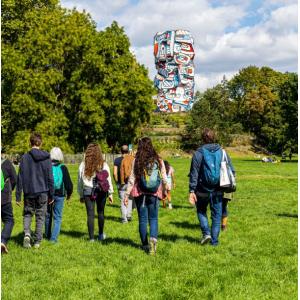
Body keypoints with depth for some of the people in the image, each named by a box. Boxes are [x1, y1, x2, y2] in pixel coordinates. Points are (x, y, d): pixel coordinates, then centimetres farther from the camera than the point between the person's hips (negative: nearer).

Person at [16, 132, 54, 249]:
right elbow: (50, 178, -1)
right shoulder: (46, 158, -4)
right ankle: (37, 241, 13)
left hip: (29, 192, 0)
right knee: (40, 216, 10)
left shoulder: (25, 157, -5)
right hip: (42, 192, 0)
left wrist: (18, 196, 1)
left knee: (27, 214, 16)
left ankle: (27, 233, -8)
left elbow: (20, 178, -4)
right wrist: (51, 195, 8)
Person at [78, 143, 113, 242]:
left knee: (90, 214, 4)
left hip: (88, 192, 0)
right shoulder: (104, 165, -4)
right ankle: (101, 235, 26)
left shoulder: (83, 165, -3)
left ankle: (91, 238, 6)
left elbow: (80, 181, 3)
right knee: (100, 212, 16)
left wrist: (81, 195, 12)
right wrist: (110, 193, 11)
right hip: (101, 191, 0)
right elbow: (108, 179, 1)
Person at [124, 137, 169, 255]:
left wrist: (127, 194, 2)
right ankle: (153, 238, -19)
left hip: (140, 193, -1)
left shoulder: (136, 161, -5)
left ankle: (145, 244, 15)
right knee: (153, 218, 6)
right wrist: (165, 190, 21)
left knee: (142, 219, 9)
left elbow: (132, 179, -4)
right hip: (154, 194, 1)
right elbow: (164, 178, 5)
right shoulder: (159, 160, 0)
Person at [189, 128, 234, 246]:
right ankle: (214, 240, 13)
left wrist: (192, 190, -9)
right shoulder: (222, 152, 2)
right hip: (218, 190, 2)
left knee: (201, 211, 20)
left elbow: (194, 173, -9)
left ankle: (206, 232, 3)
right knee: (216, 215, 12)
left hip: (203, 190, -2)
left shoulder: (198, 153, -6)